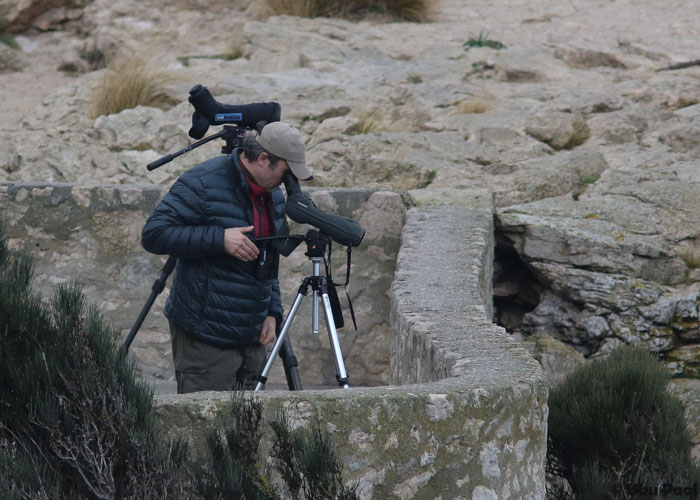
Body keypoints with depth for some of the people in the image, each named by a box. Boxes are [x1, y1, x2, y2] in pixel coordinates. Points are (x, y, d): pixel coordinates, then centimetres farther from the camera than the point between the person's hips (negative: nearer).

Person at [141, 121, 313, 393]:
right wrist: (219, 239, -24)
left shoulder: (273, 195, 13)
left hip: (251, 338, 8)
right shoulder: (203, 183, -12)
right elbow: (154, 234, -18)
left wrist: (272, 312, 11)